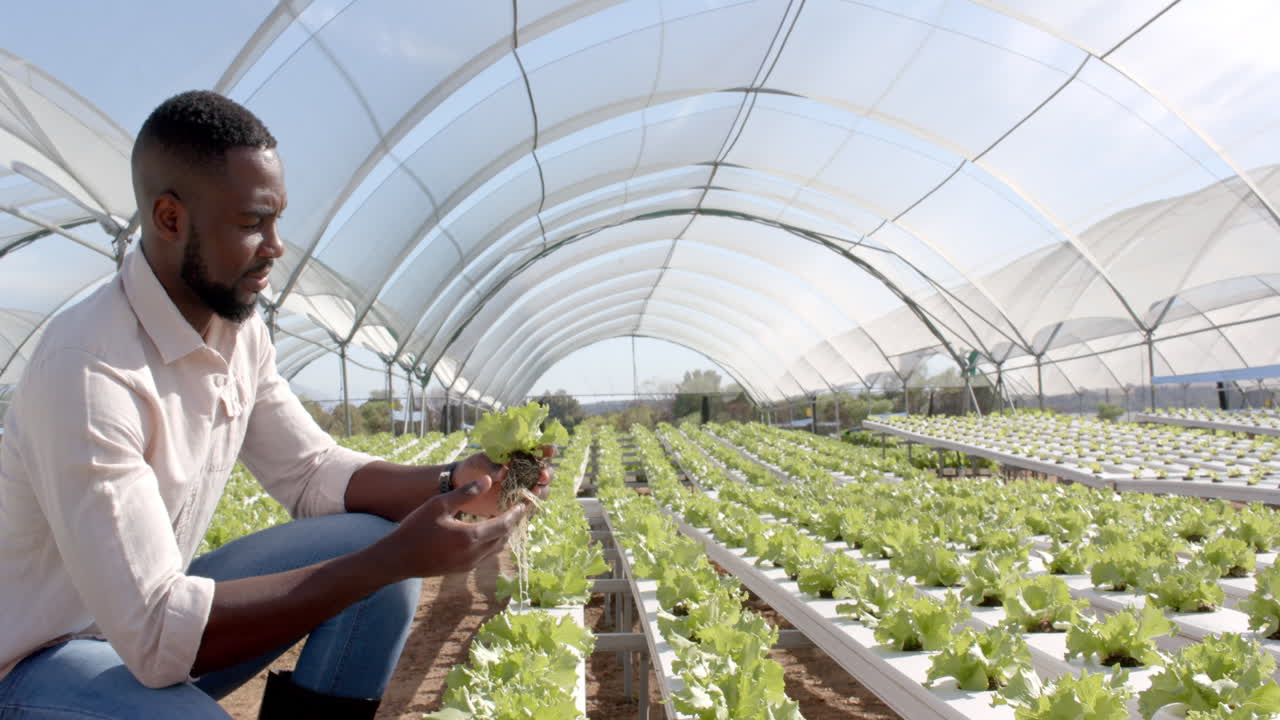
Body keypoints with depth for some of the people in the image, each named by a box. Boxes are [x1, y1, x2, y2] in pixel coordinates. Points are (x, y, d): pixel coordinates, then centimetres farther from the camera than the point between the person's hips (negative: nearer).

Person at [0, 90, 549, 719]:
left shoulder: (240, 334, -5)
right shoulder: (89, 369, -30)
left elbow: (314, 473, 0)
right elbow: (156, 635, -32)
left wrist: (452, 483, -16)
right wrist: (395, 558, -34)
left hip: (152, 602, 7)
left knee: (377, 539, -11)